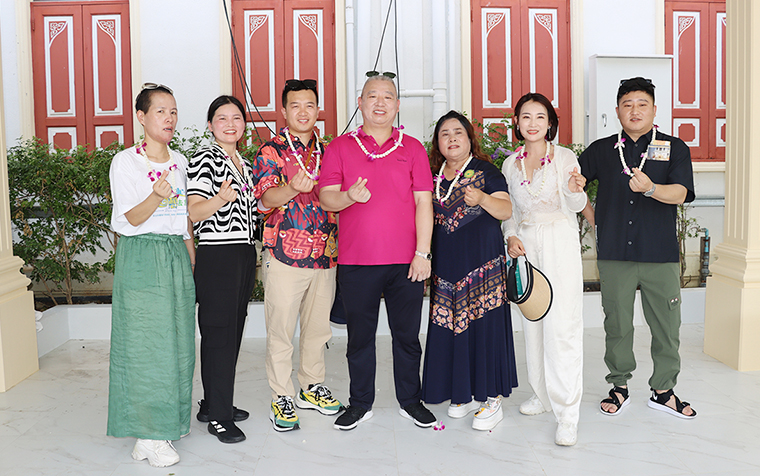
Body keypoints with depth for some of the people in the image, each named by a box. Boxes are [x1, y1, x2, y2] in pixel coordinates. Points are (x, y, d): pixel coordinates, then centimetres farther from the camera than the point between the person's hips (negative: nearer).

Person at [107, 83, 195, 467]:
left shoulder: (180, 162, 12)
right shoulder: (125, 162, -5)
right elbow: (132, 217, -11)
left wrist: (191, 260, 14)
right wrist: (157, 196, -30)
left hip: (177, 255, 6)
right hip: (141, 258, -5)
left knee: (176, 341, 7)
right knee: (145, 342, -4)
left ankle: (168, 421, 21)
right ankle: (147, 437, 4)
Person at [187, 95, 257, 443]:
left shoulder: (243, 162, 17)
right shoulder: (205, 158, -7)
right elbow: (194, 212, -17)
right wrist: (221, 198, -33)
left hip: (245, 255, 8)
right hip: (216, 257, -8)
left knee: (233, 332, 13)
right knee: (218, 333, -4)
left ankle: (216, 403, 26)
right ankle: (217, 415, 6)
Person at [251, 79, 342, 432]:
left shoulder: (326, 151, 13)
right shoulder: (271, 151, -3)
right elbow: (266, 197, -17)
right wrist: (292, 188, -38)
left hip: (325, 253, 5)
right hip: (285, 254, -5)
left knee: (318, 325, 14)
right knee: (281, 328, 2)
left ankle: (312, 386, 31)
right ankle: (282, 396, 16)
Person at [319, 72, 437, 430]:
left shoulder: (412, 148, 8)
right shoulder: (340, 147, 6)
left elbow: (423, 203, 2)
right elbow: (325, 198, 0)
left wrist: (422, 253, -5)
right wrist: (350, 196, -23)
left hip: (405, 261, 1)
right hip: (356, 261, 0)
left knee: (407, 334, 10)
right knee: (359, 335, 9)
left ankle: (410, 400, 27)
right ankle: (360, 403, 25)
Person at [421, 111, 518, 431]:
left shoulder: (484, 170, -1)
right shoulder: (434, 176, 12)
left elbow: (506, 210, -9)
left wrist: (482, 198, -27)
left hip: (483, 263, -4)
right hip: (446, 265, 5)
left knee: (484, 325, -4)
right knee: (451, 327, 6)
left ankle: (492, 398, 5)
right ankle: (465, 393, 20)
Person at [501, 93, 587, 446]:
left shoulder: (565, 157, -1)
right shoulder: (510, 163, 11)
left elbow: (574, 207, -5)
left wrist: (574, 190, -27)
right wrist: (510, 238, -1)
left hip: (560, 244, -4)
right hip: (525, 245, 4)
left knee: (562, 326, -10)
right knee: (532, 322, 10)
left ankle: (567, 413, -6)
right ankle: (542, 393, 27)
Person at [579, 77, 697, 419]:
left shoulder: (674, 148, 4)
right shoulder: (601, 150, 9)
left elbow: (680, 194, -10)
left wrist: (650, 188, -29)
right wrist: (592, 215, 11)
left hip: (661, 254, -1)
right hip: (614, 255, 1)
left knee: (666, 326, 5)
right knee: (617, 324, 8)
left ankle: (663, 390, 21)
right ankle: (619, 387, 23)